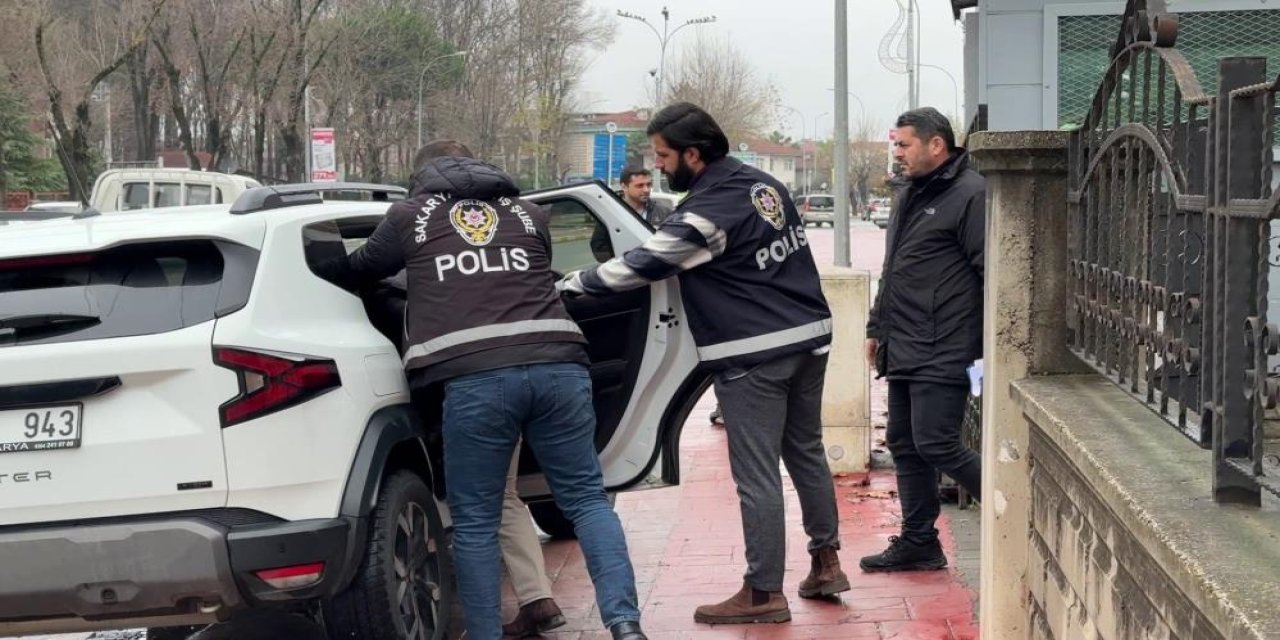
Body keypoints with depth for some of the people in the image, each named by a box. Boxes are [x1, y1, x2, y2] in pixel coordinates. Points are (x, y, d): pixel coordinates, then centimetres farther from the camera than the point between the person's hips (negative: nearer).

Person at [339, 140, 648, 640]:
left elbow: (362, 270, 35)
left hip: (474, 378, -3)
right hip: (557, 367, 3)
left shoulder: (409, 215, 18)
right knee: (586, 498, 11)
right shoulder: (529, 214, 25)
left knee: (475, 521, 7)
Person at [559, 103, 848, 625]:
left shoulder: (706, 212, -18)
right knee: (807, 453, 19)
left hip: (755, 356, -9)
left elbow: (642, 265, -16)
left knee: (757, 475, -2)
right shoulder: (764, 184, 9)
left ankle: (763, 593, 3)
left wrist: (568, 285, -7)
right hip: (809, 337, 9)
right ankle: (825, 563, 26)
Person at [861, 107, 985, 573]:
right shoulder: (908, 196, 18)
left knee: (934, 445, -11)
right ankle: (917, 543, 19)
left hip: (942, 354, -10)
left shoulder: (970, 195, -13)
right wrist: (877, 326, 24)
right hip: (903, 351, 10)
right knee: (904, 446, 11)